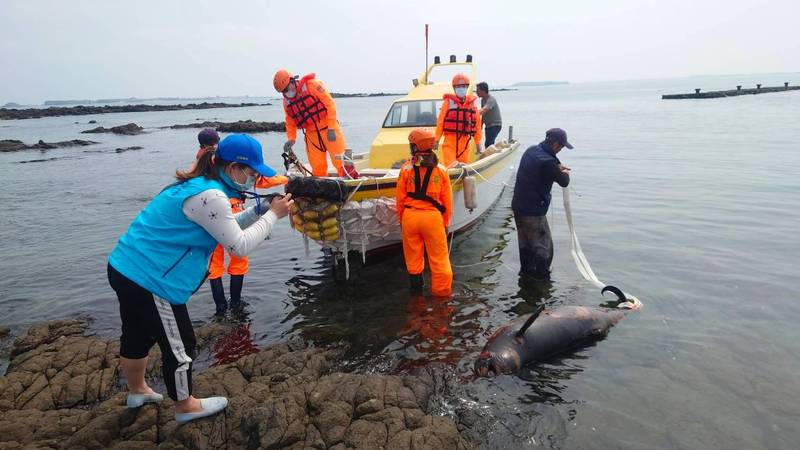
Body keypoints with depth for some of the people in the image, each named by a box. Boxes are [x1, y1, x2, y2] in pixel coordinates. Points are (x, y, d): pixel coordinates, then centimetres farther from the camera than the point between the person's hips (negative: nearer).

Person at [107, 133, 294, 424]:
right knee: (179, 346, 7)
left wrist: (259, 210, 6)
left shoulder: (199, 184, 8)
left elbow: (225, 226, 17)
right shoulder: (210, 196, -23)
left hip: (128, 269, 10)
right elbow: (240, 245, -19)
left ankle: (137, 391, 49)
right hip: (150, 279, -10)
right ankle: (185, 406, 27)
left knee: (138, 335, 27)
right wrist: (272, 216, -10)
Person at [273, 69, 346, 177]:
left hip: (328, 128, -5)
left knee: (340, 162, -6)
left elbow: (329, 103, -12)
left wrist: (331, 128, -17)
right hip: (311, 134, 5)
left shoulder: (311, 85, -9)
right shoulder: (287, 102, 7)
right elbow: (290, 123, 14)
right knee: (317, 168, 4)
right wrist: (291, 139, -4)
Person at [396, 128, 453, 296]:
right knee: (438, 257, 6)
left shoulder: (406, 169, -2)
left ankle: (416, 287, 24)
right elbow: (447, 201, 4)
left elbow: (400, 199, 2)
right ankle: (441, 290, 10)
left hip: (409, 216, 1)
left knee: (413, 257, 12)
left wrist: (401, 220, 14)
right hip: (433, 217, 0)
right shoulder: (441, 170, 1)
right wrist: (445, 223, 14)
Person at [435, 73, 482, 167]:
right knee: (451, 167, -11)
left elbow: (477, 124, 12)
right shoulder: (448, 102, 1)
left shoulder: (471, 103, 10)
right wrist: (436, 140, -4)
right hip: (450, 140, -4)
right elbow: (440, 122, -1)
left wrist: (478, 142, 11)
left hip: (465, 141, 4)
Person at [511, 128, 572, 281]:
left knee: (525, 241, 25)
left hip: (518, 206, 10)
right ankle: (542, 278, 14)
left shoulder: (531, 150, 2)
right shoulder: (547, 162, -26)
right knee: (544, 247, 5)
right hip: (533, 211, -10)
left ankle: (526, 269, 40)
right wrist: (565, 173, 9)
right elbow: (564, 182, -14)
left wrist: (557, 167, 11)